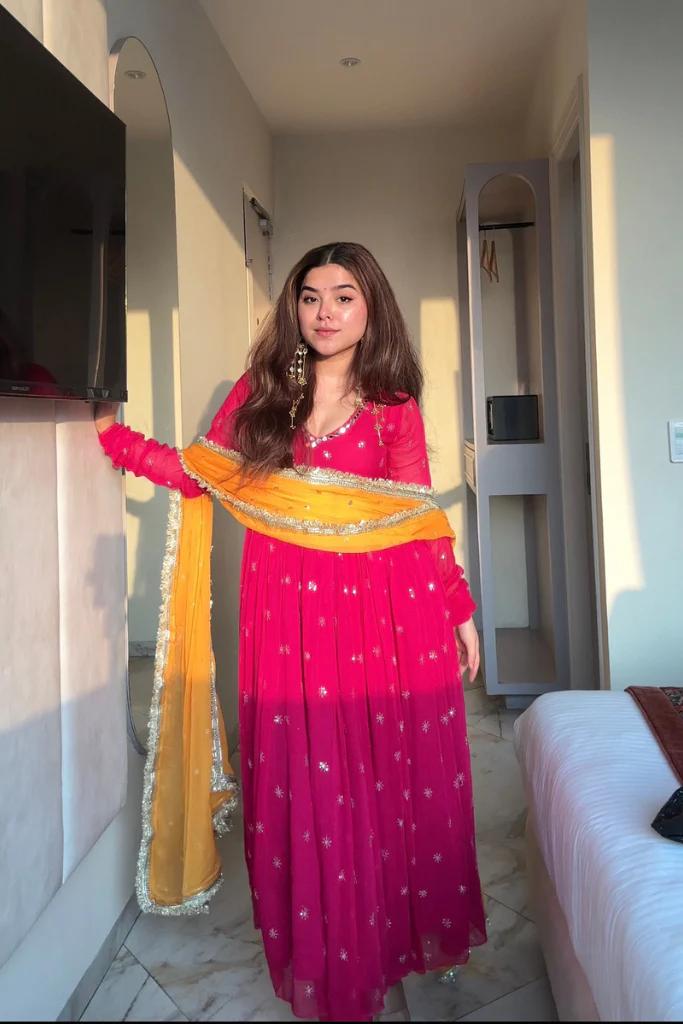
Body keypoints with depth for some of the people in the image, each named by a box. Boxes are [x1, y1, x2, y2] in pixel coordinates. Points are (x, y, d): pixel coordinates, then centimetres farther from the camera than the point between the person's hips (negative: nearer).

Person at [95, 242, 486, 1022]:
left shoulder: (393, 408, 3)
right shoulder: (260, 393, 7)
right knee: (304, 789, 8)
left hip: (384, 619, -1)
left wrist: (459, 608, 4)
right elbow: (197, 474, 8)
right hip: (289, 621, 1)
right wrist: (112, 436, 6)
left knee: (387, 782, 8)